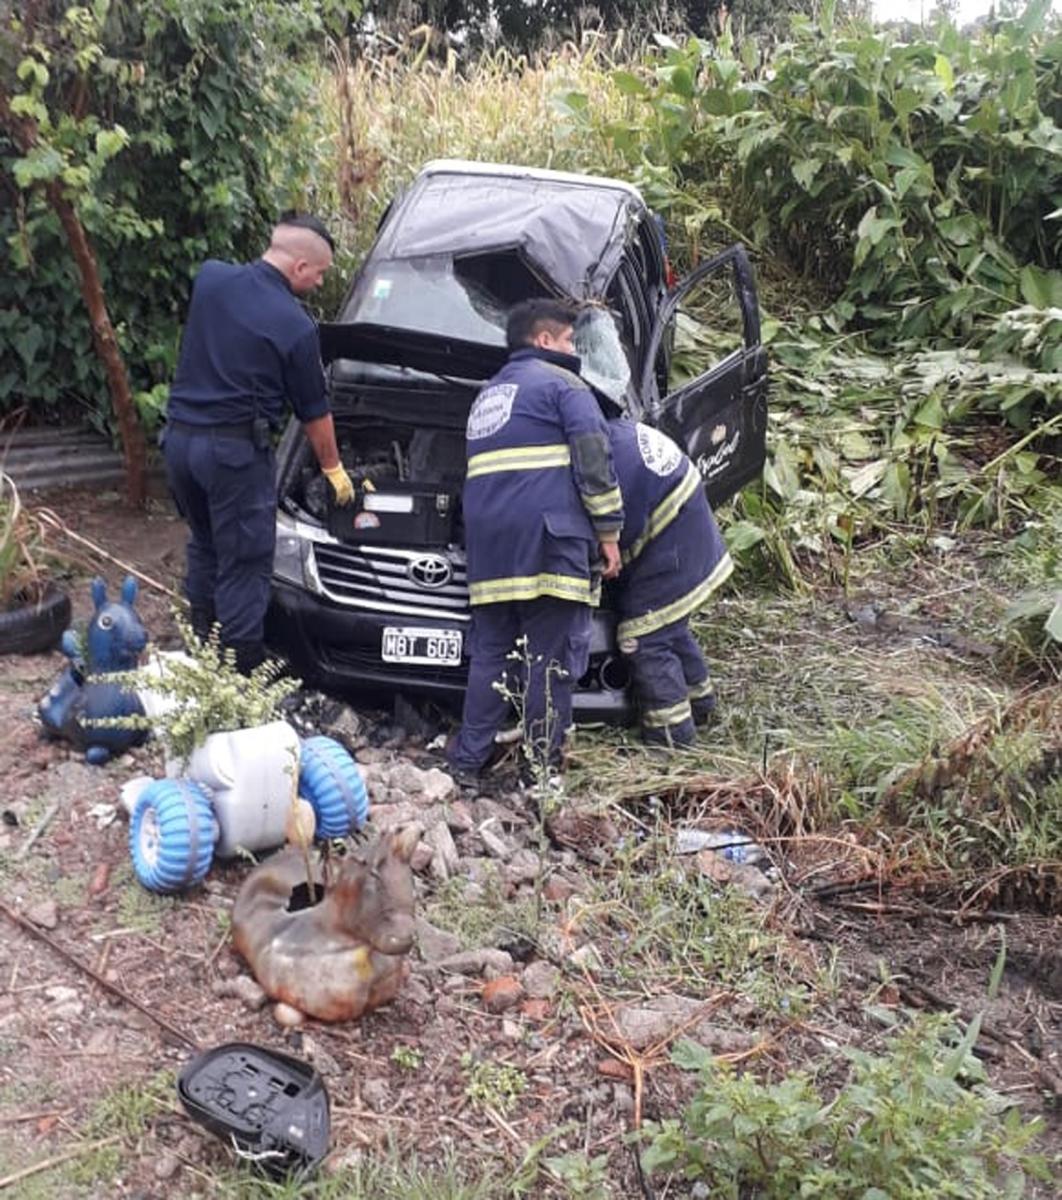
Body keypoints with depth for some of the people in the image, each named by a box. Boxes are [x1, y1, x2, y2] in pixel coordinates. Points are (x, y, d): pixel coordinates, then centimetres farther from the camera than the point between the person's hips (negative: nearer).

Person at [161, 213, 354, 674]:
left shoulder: (209, 277, 3)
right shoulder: (295, 326, -11)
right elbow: (314, 412, -1)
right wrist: (334, 469, 13)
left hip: (179, 436, 7)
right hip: (234, 449, -7)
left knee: (204, 544, 23)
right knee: (244, 564, 3)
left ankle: (201, 645, 31)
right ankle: (242, 666, 8)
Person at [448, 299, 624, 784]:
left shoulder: (487, 395, 29)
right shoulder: (560, 384, 4)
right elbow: (594, 461, -6)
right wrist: (609, 531, -2)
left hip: (487, 543, 7)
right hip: (547, 539, -7)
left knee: (490, 652, 12)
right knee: (551, 658, -2)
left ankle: (467, 762, 14)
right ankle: (540, 770, 2)